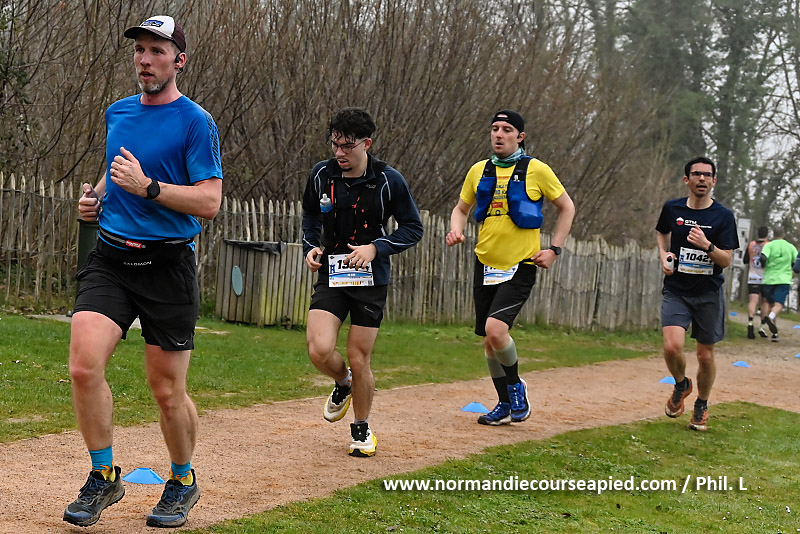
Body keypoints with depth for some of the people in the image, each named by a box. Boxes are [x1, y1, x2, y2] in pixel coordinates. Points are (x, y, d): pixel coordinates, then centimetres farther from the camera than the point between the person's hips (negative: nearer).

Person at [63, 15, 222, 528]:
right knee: (84, 364, -15)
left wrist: (147, 187, -22)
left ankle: (183, 482, 26)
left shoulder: (196, 123, -6)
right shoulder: (117, 113, 13)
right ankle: (104, 476, 2)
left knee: (167, 389, 2)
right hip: (111, 259, 4)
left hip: (168, 266, -4)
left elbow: (210, 202, -13)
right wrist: (96, 194, 10)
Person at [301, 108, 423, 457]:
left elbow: (413, 228, -1)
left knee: (359, 360, 0)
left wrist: (376, 247, -16)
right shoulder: (321, 175, 0)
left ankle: (362, 428, 25)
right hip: (331, 276, 2)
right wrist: (311, 247, 1)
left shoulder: (388, 181, -9)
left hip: (371, 281, -2)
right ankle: (342, 384, 20)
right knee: (319, 350, -17)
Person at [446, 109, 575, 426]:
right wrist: (456, 230, -2)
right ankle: (506, 405, 26)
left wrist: (554, 249, -3)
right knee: (489, 341, 9)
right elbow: (461, 208, 19)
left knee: (495, 329, -22)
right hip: (486, 265, 5)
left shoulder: (536, 170, -5)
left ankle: (516, 386, 4)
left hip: (521, 266, -5)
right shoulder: (479, 171, 6)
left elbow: (567, 208, 5)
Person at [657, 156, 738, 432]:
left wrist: (707, 245, -26)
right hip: (676, 290, 1)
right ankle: (681, 384, 15)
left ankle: (701, 406, 30)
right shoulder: (672, 209, 1)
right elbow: (661, 232, 24)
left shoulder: (723, 216, -6)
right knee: (672, 347, -18)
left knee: (706, 355, 5)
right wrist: (663, 253, 5)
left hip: (708, 293, -1)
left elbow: (727, 260, -8)